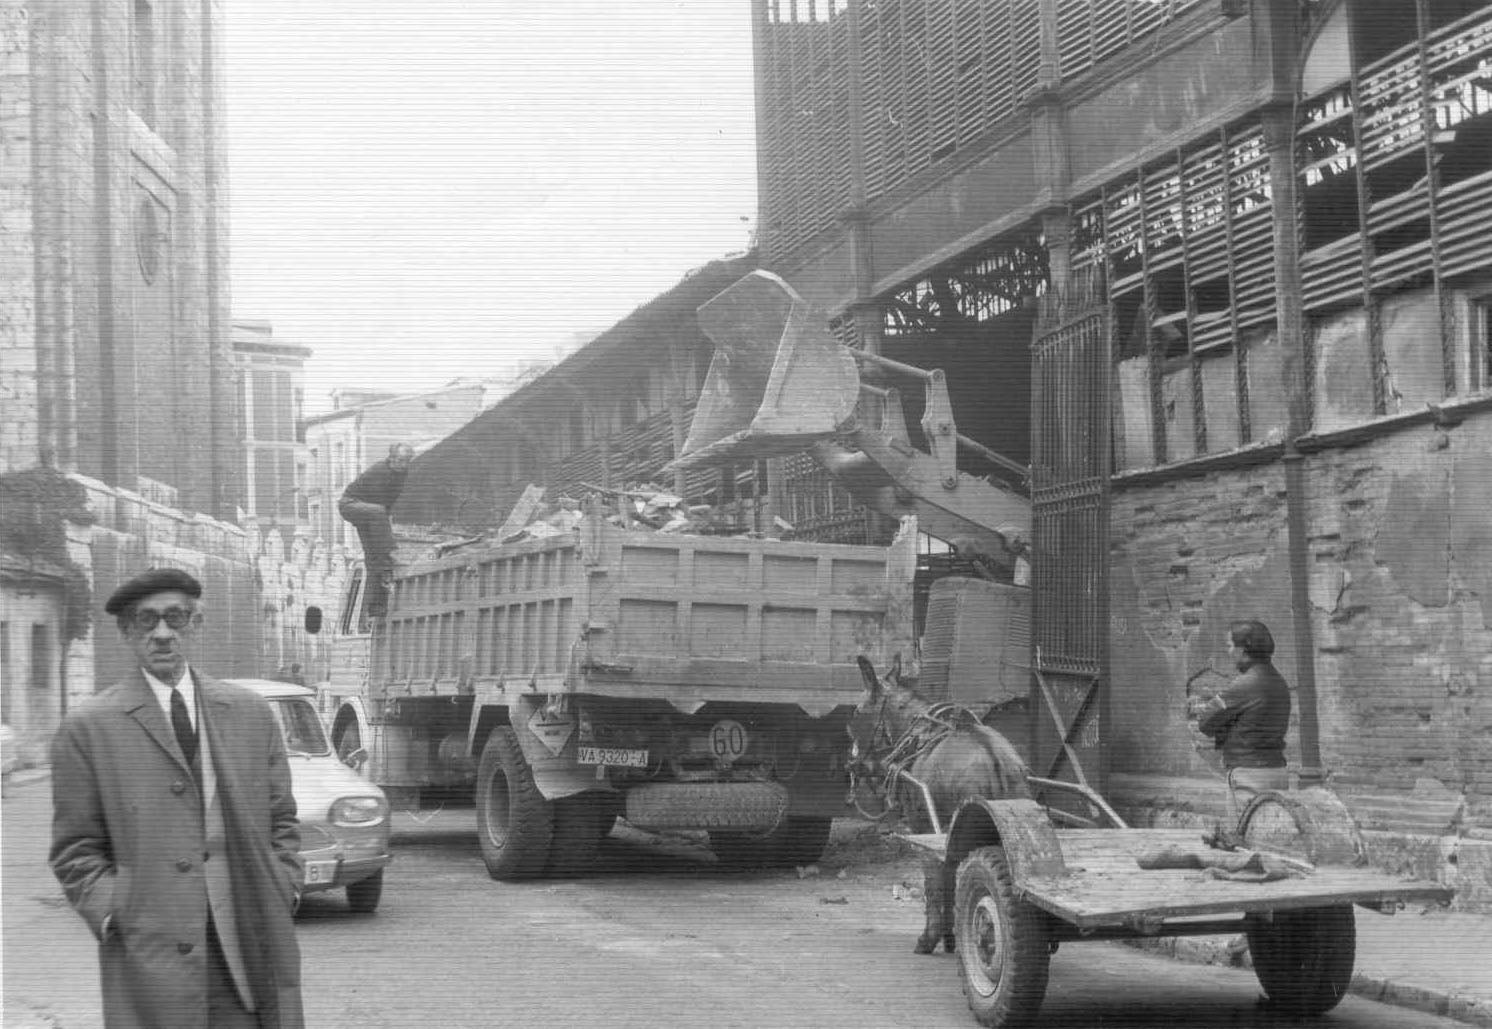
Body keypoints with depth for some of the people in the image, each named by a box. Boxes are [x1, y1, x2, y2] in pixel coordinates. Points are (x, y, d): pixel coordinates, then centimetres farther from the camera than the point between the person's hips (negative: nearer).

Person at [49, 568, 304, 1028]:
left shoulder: (252, 713, 12)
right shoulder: (88, 728, 2)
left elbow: (281, 820, 15)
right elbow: (76, 850, 3)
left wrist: (285, 890, 2)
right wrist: (113, 913, -9)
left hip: (252, 946, 3)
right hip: (150, 955, -2)